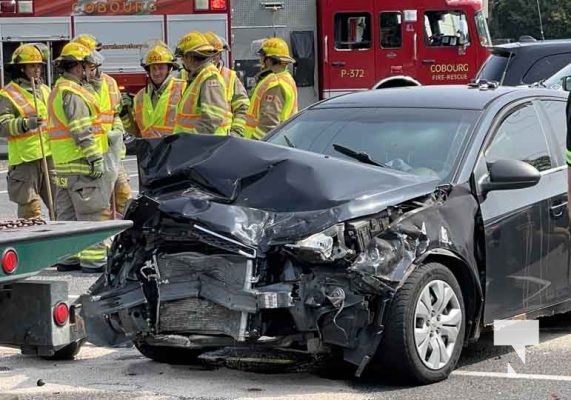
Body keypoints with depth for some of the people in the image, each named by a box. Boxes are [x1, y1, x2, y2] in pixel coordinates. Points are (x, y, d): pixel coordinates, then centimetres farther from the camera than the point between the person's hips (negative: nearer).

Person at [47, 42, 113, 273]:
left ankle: (67, 257, 17)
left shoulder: (57, 91, 18)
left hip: (63, 166, 10)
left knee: (67, 212, 13)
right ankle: (93, 259, -7)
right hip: (81, 163, -10)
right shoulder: (73, 93, -14)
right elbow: (82, 131, -20)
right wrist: (95, 159, -20)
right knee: (90, 212, -7)